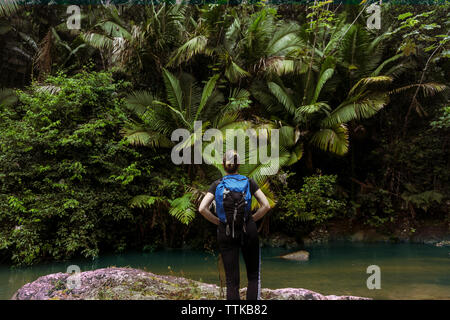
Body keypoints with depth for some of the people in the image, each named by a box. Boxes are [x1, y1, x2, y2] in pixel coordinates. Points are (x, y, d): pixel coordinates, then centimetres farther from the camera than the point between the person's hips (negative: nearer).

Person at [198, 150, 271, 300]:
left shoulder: (217, 185, 0)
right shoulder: (249, 182, 1)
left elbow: (202, 209, -11)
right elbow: (266, 205, -6)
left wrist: (218, 221, 1)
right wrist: (252, 219, 4)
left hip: (225, 233, 0)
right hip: (248, 231, 0)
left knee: (232, 281, 5)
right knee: (254, 276, 14)